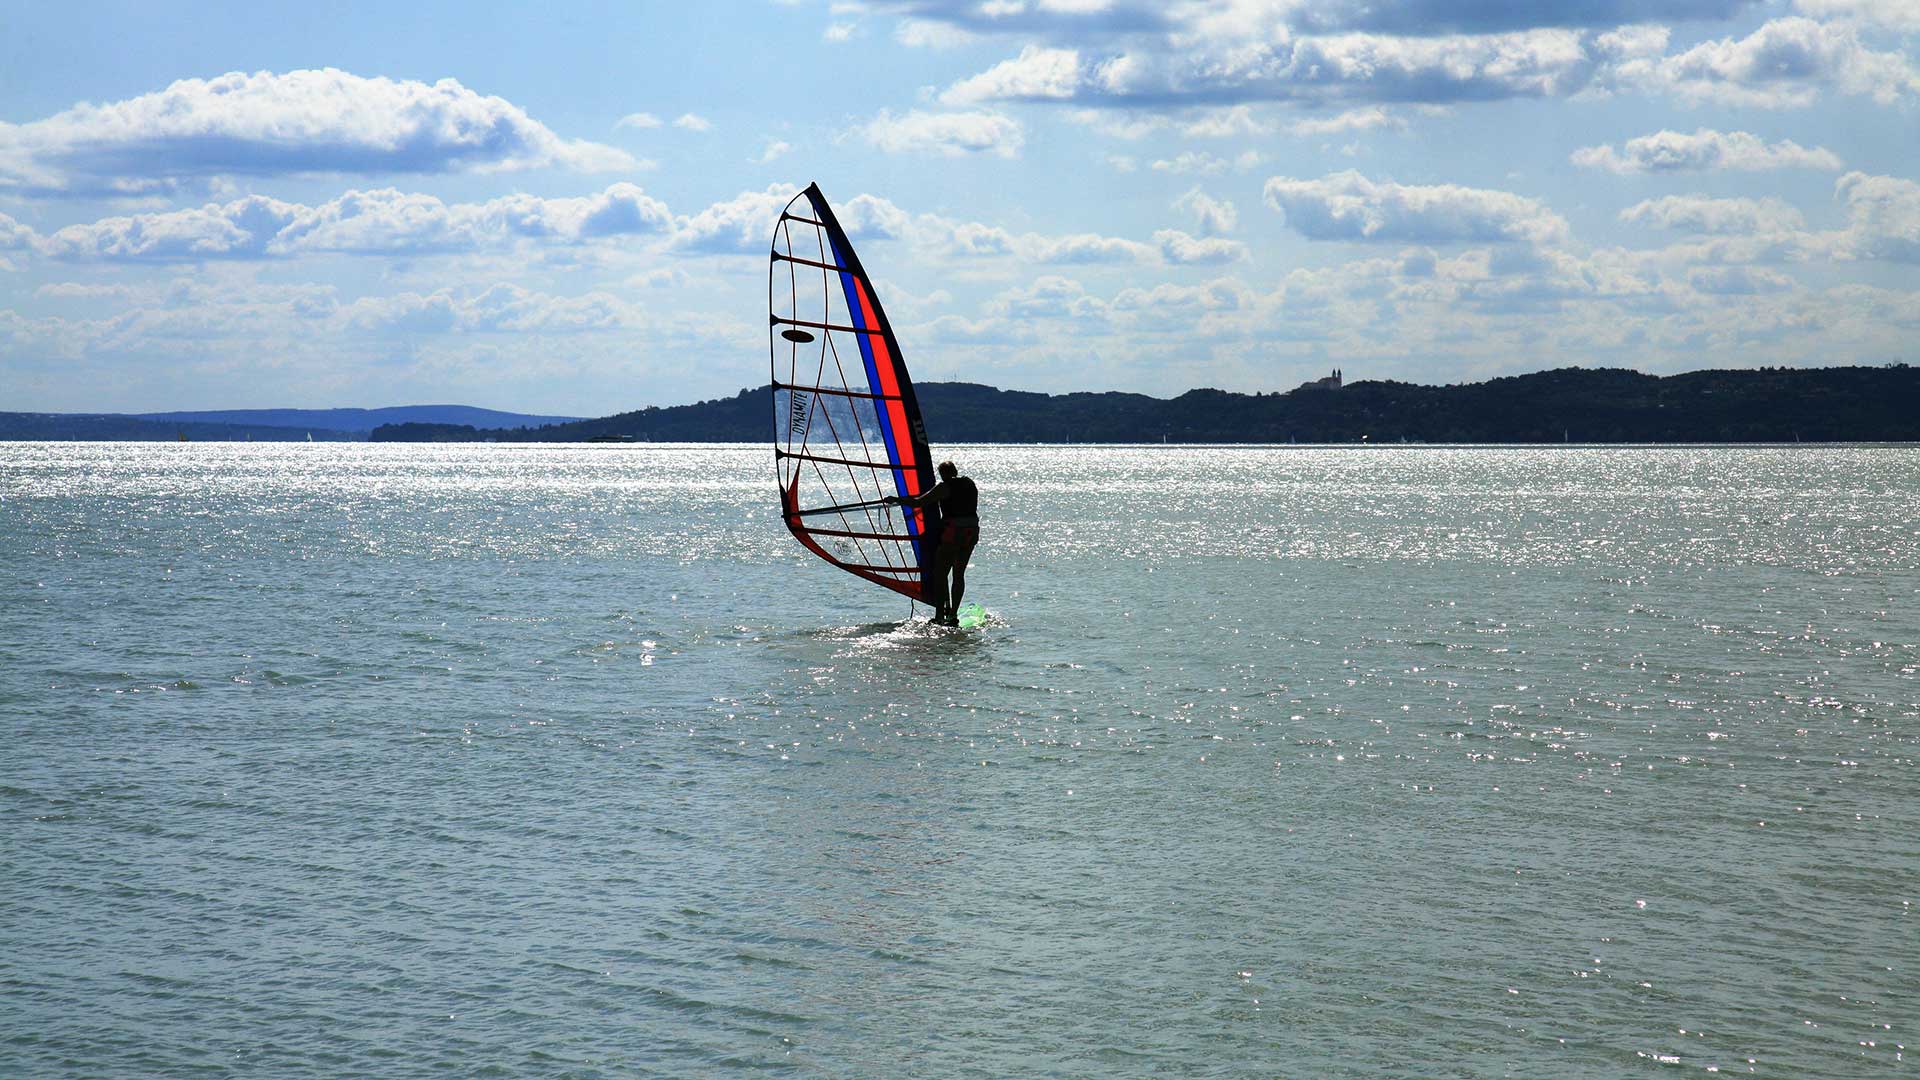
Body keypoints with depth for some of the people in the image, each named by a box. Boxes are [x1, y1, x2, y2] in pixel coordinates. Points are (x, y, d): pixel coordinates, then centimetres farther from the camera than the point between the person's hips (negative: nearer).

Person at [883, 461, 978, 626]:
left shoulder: (944, 487, -6)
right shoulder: (969, 484, 13)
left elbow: (918, 502, -8)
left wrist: (896, 500, 5)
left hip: (952, 532, -6)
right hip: (972, 532, 6)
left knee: (940, 574, 3)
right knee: (959, 574, 12)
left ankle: (940, 615, -3)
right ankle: (953, 614, 8)